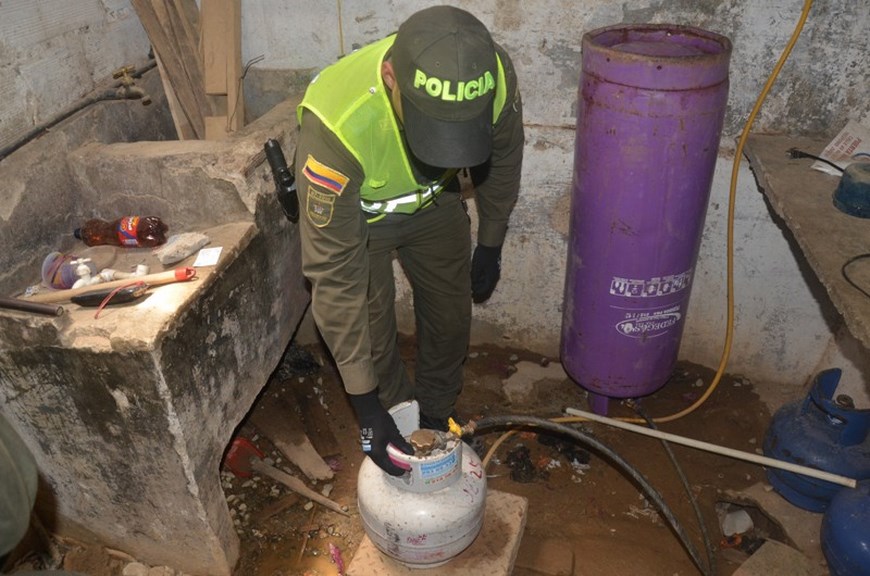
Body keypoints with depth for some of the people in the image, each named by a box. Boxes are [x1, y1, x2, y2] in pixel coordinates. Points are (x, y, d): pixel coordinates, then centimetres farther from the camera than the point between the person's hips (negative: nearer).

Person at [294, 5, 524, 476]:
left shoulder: (494, 75, -32)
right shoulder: (337, 127, -43)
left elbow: (501, 163, -8)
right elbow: (334, 276, -36)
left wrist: (490, 247, 4)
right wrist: (365, 406, -32)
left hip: (434, 201, 4)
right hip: (354, 213, -3)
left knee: (451, 315, 11)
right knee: (372, 333, 1)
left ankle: (437, 415, 38)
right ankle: (397, 420, 31)